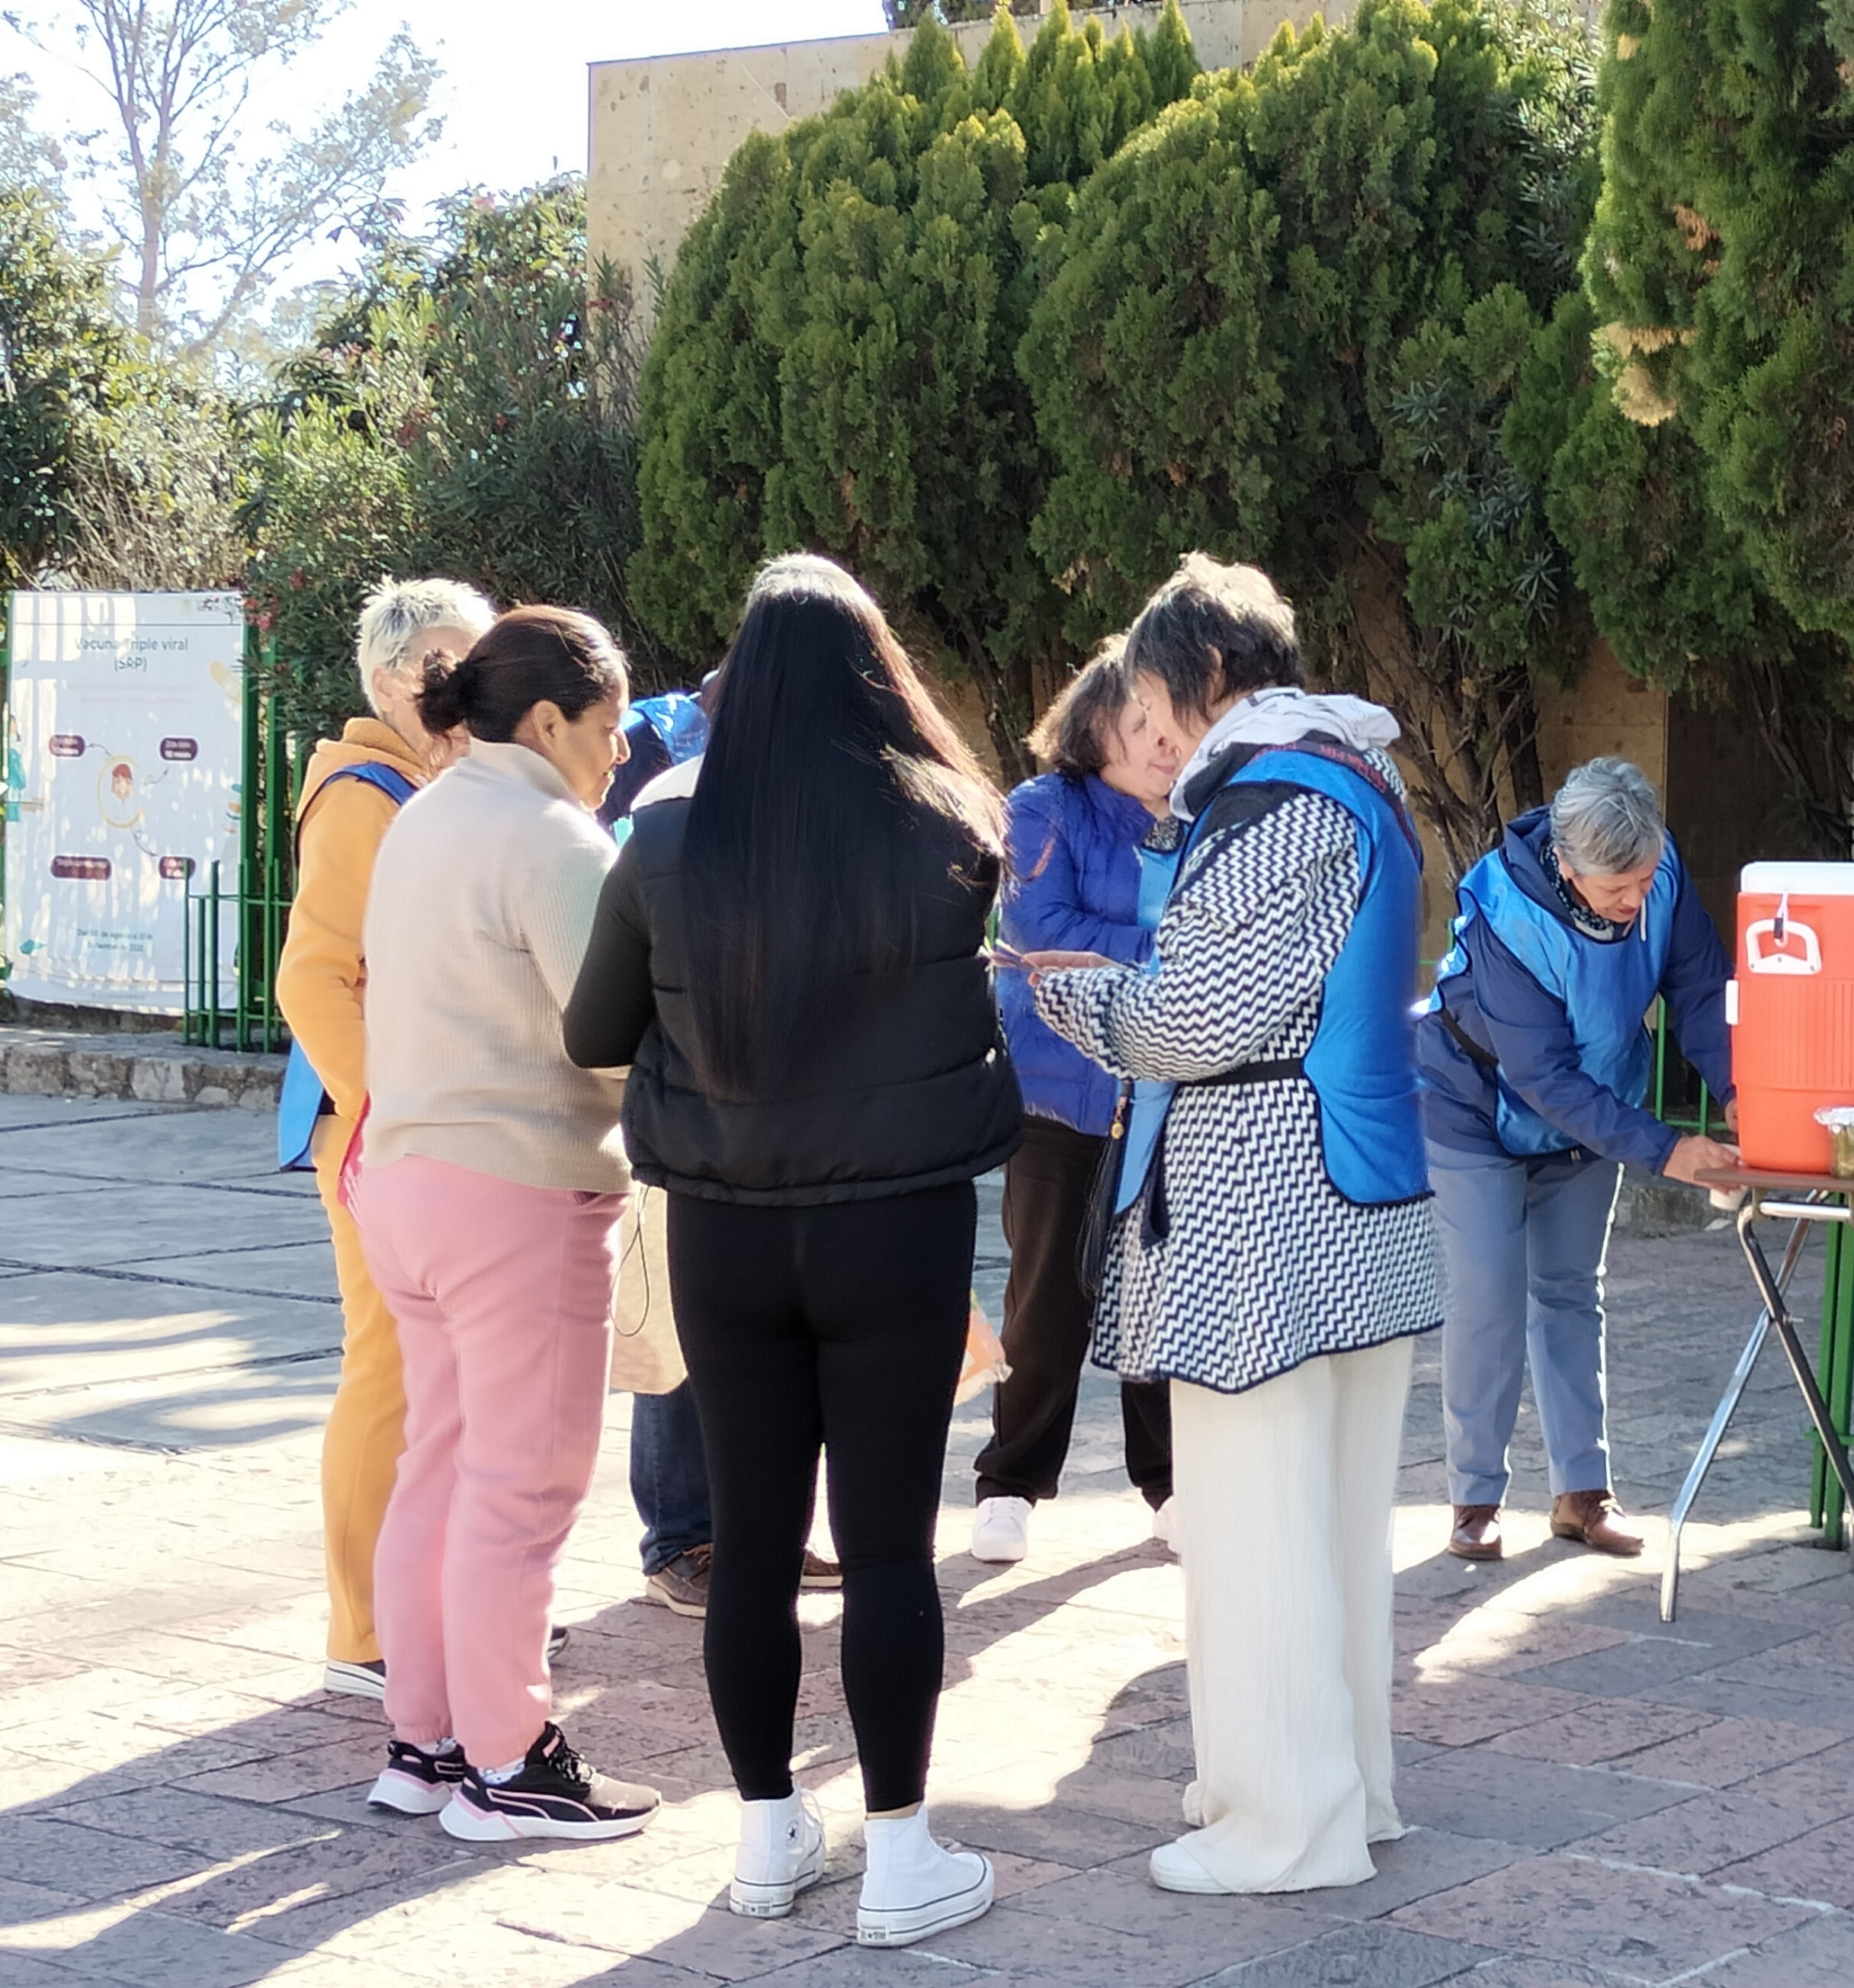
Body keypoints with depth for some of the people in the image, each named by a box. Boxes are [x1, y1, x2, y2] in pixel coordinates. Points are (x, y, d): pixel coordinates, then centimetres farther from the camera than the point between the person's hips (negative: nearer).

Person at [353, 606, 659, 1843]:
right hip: (521, 1192, -9)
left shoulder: (425, 819, 12)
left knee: (440, 1465, 15)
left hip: (408, 1173, 9)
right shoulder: (553, 840, -17)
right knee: (522, 1487, -1)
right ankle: (504, 1768, 6)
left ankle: (424, 1740, 22)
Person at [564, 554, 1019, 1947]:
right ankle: (900, 1858, 10)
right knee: (888, 1544, 4)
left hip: (725, 1233, 2)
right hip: (899, 1225, -2)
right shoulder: (945, 833, -9)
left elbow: (594, 1036, 6)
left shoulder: (667, 848, -5)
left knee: (752, 1538, 11)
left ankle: (769, 1834, 22)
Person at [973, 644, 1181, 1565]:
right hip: (1063, 1092, -3)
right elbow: (1041, 928, -16)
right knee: (1049, 1297, 2)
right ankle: (1011, 1483, 13)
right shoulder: (1045, 811, -4)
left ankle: (1167, 1479, 19)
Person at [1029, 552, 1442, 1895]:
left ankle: (1289, 1824, 4)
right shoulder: (1356, 780, 15)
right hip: (1365, 1201, 10)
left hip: (1262, 1212, -10)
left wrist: (1079, 993, -1)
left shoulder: (1270, 795, -15)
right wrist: (1117, 992, 14)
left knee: (1249, 1520, -2)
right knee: (1340, 1514, 16)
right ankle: (1348, 1780, 26)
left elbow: (1205, 1021, -18)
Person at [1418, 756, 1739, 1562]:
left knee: (1571, 1296, 10)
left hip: (1587, 1121, 5)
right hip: (1479, 1118, -5)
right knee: (1489, 1305, -7)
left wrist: (1736, 1090, -32)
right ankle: (1476, 1500, 3)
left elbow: (1701, 989, -15)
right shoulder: (1505, 922, -37)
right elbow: (1545, 1078, -35)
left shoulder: (1658, 873, -22)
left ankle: (1581, 1490, 16)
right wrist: (1662, 1149, -37)